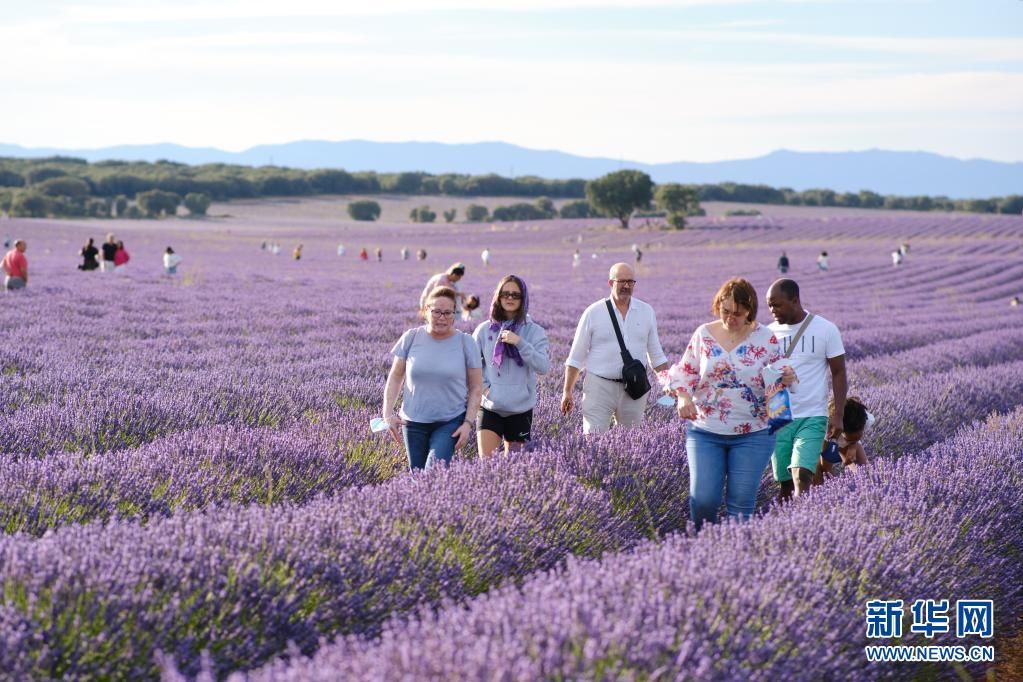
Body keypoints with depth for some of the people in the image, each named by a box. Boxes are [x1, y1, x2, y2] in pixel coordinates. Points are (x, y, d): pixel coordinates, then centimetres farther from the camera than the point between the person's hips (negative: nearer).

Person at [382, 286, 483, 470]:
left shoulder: (466, 343, -4)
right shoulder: (411, 338, -1)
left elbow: (476, 388, 0)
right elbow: (395, 378, 6)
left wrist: (468, 423, -8)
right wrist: (388, 414, -2)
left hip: (451, 422, -2)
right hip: (414, 421, 2)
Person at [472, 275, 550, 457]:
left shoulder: (534, 331, -2)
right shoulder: (485, 329, 1)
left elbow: (544, 367, -13)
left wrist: (520, 343, -21)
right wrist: (483, 386, -5)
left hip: (521, 409, 0)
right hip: (490, 407, 0)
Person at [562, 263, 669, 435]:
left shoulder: (646, 312, 5)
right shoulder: (594, 312, -2)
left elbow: (657, 356, 13)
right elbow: (576, 357, 2)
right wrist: (567, 392, 0)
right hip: (599, 387, -3)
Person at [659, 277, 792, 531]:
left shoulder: (766, 338, -1)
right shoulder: (703, 334, 3)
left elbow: (778, 381, 4)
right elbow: (685, 372, 9)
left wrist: (787, 379, -20)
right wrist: (683, 396, -11)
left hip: (753, 435, -1)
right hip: (705, 431, 1)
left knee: (741, 504, 1)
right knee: (703, 498, -6)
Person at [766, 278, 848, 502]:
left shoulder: (825, 330, -2)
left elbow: (839, 373, 1)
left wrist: (838, 415, -6)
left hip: (812, 418, -3)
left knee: (802, 476, -19)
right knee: (785, 484, 5)